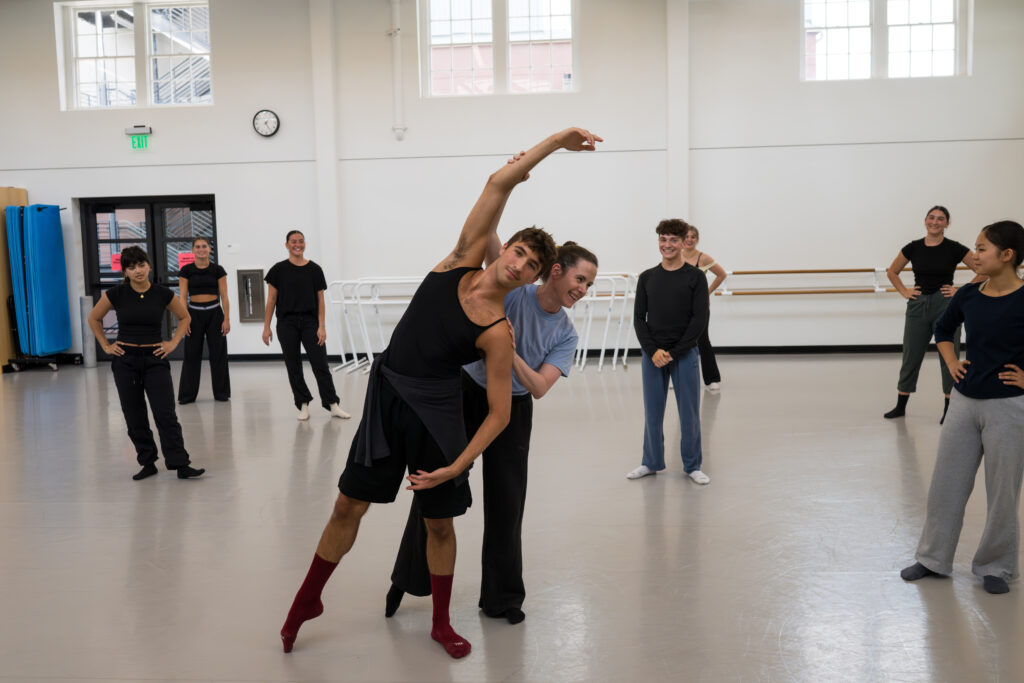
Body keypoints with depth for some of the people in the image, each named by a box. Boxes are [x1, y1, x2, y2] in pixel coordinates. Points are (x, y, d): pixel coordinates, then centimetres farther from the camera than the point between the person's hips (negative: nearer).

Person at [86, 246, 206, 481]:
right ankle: (147, 463, 18)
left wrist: (173, 343, 3)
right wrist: (105, 346, 6)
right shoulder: (116, 294, -4)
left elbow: (184, 317, 13)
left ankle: (180, 465, -3)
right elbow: (94, 319, 12)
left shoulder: (163, 294, -4)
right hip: (125, 360, 1)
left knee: (165, 414, -6)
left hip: (155, 359, -1)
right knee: (134, 416, 6)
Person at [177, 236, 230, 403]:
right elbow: (183, 297, -1)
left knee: (218, 353, 3)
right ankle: (187, 394, 12)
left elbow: (224, 296, 1)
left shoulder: (217, 270, 2)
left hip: (214, 314, 0)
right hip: (194, 313, 0)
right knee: (192, 354, 3)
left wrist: (226, 319, -5)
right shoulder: (186, 271, 2)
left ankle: (221, 393, 14)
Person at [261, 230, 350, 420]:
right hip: (287, 323, 0)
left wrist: (321, 326, -4)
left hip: (310, 322, 0)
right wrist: (266, 327, 0)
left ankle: (333, 405, 0)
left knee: (320, 365, -4)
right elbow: (271, 300, 3)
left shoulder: (314, 269, 3)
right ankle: (303, 405, 16)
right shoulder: (279, 270, 2)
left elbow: (320, 300, 3)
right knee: (293, 367, 5)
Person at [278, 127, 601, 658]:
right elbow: (499, 183, -7)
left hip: (434, 410, -2)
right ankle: (307, 599, 32)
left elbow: (500, 412, -11)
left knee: (439, 521, 9)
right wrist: (557, 139, -5)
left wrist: (456, 467, -17)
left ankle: (441, 624, 32)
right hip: (386, 397, 3)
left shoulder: (497, 333, -12)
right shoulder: (463, 260, -4)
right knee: (348, 505, 10)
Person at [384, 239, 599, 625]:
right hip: (467, 395, -3)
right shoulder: (514, 291, -15)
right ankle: (407, 579, 29)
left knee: (506, 504, 7)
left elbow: (539, 388, -17)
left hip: (512, 412, 3)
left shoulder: (566, 335, -6)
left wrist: (510, 352, -30)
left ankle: (502, 598, 26)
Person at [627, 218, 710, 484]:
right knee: (652, 413, 9)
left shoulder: (695, 277, -1)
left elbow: (700, 320, -6)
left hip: (684, 355, -2)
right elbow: (638, 318, 5)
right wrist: (653, 351, -9)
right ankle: (652, 462, 23)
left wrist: (674, 353, -11)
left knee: (689, 412, 4)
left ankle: (692, 465, 19)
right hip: (651, 355, 2)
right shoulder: (647, 278, 7)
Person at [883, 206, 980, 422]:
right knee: (910, 356, 8)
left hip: (946, 306, -2)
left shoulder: (954, 248, -5)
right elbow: (892, 272, 15)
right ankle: (900, 406, 18)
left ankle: (949, 408, 14)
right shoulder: (913, 248, 2)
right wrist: (904, 292, 5)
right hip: (917, 306, 3)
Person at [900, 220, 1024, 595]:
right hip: (964, 402, 5)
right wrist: (951, 363, 7)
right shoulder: (967, 295, 0)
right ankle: (933, 557, 26)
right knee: (946, 483, 12)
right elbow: (943, 329, 20)